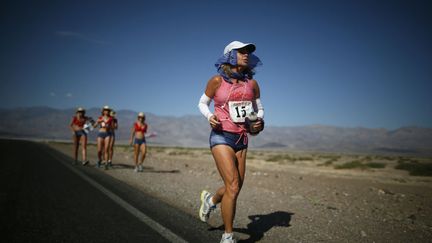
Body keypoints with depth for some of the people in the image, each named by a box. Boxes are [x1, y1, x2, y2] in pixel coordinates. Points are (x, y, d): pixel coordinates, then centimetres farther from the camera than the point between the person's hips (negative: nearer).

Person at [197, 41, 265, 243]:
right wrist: (210, 117, -12)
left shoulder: (252, 83, 5)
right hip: (221, 137, -5)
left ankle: (210, 200, 42)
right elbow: (202, 103, 8)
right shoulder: (217, 80, -4)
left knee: (234, 189, 9)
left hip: (241, 140, 5)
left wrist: (259, 122, -5)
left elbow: (259, 108, 17)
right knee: (233, 187, -14)